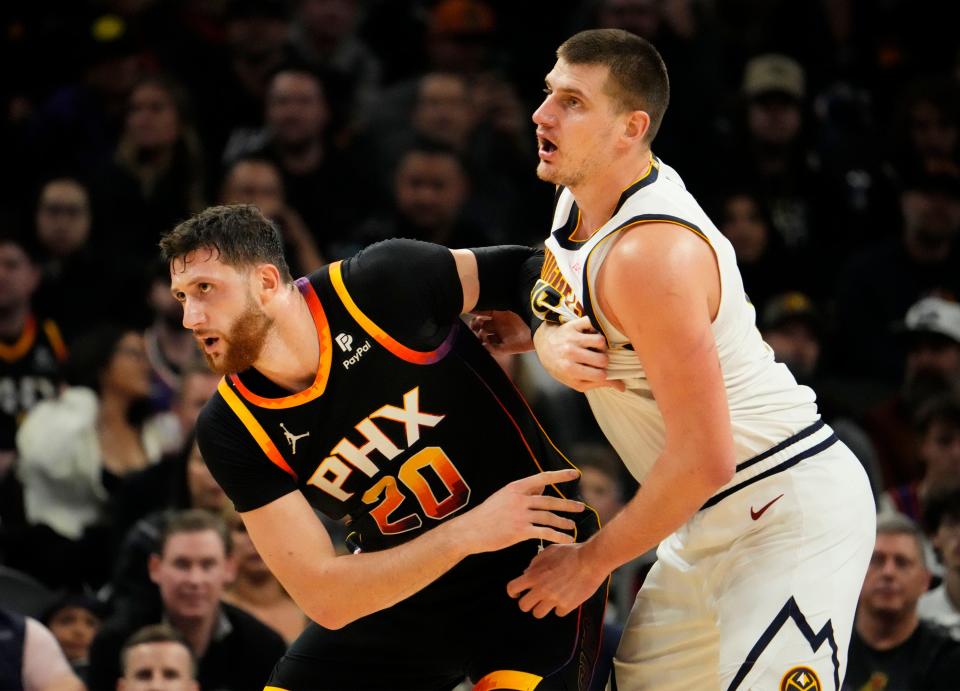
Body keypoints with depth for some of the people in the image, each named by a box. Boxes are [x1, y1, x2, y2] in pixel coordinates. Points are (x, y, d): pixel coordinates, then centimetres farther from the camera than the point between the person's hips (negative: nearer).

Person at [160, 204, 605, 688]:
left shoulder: (384, 285, -21)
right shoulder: (231, 427, -14)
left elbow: (525, 269, -4)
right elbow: (324, 599, -19)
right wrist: (468, 532, -28)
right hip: (397, 598, 4)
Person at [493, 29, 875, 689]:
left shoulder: (651, 255, -27)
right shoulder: (583, 194, 2)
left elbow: (704, 459, -27)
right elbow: (556, 306, 19)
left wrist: (592, 561, -15)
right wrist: (550, 342, -7)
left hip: (791, 516, -10)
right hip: (718, 520, 10)